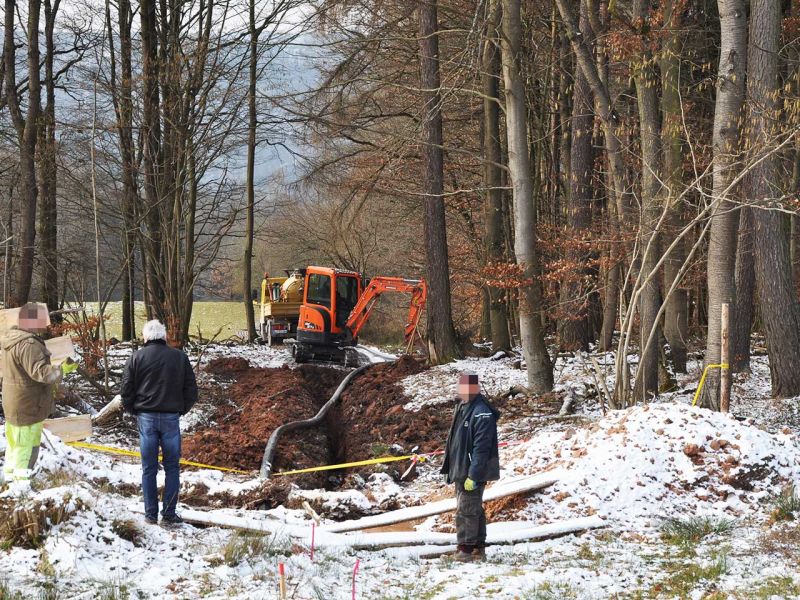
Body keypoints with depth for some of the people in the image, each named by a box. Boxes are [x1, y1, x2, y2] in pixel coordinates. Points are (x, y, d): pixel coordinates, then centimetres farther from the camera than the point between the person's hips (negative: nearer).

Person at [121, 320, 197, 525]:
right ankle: (169, 513, 4)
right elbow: (191, 391, 5)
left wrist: (134, 411, 14)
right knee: (172, 467, 7)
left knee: (149, 468, 6)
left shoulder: (137, 357, 0)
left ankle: (151, 514, 6)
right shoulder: (179, 357, 3)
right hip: (171, 418, 0)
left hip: (146, 417, 0)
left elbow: (126, 391, -1)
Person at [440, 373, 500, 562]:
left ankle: (466, 549, -3)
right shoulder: (463, 407, 11)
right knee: (474, 509, 16)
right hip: (461, 469, 10)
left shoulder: (482, 413, -20)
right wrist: (451, 467, 21)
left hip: (474, 471, -10)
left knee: (467, 510, -8)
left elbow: (481, 448, -23)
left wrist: (473, 475, -25)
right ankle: (478, 547, 24)